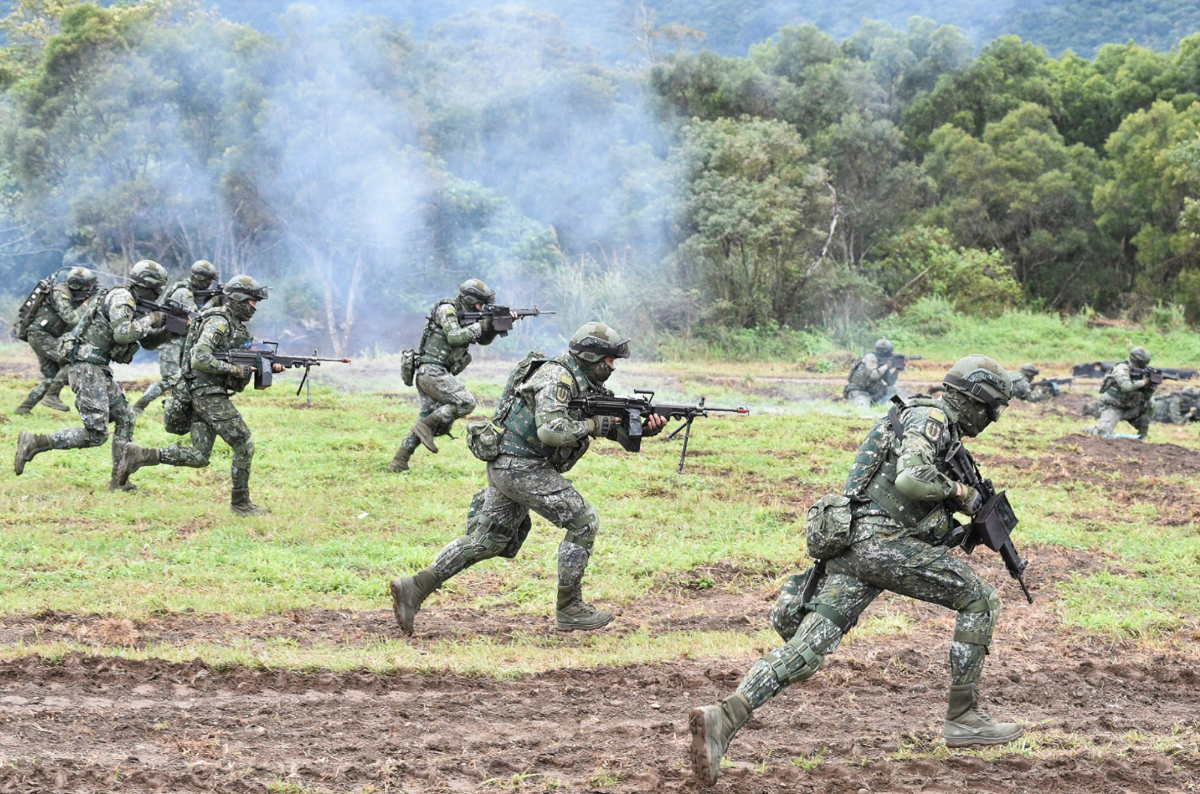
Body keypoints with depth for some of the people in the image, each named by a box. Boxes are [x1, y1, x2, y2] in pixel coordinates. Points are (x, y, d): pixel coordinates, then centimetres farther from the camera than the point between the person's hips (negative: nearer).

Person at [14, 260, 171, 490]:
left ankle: (119, 480, 13)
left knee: (126, 419, 11)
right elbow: (122, 334, -27)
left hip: (100, 370, 10)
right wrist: (150, 321, -14)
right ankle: (34, 443, -10)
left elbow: (148, 342, 25)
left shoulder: (132, 303, 18)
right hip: (87, 368, -10)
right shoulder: (120, 298, -12)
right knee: (96, 434, -12)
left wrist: (169, 328, 8)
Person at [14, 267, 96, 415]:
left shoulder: (73, 295, 11)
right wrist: (87, 304, -14)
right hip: (39, 335, -10)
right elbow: (71, 319, -25)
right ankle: (52, 396, -15)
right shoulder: (60, 293, -16)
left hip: (45, 337, 10)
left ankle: (24, 408, 12)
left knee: (50, 378, 8)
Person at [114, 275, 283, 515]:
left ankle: (141, 455, 4)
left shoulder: (236, 325, 18)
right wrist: (234, 369, -20)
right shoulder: (218, 322, -13)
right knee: (244, 444, -6)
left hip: (202, 396, 10)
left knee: (199, 457, 6)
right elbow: (200, 359, -24)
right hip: (207, 394, -10)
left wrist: (270, 367, 5)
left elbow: (245, 362, 22)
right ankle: (240, 502, 1)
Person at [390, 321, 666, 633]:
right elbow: (551, 430, -29)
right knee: (584, 521, -6)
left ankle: (414, 588, 11)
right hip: (521, 467, -10)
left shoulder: (586, 386, 15)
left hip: (507, 468, 10)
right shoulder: (558, 377, -16)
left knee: (485, 541, 13)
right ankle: (569, 609, 1)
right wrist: (593, 426, -17)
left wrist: (647, 428, -4)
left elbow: (617, 428, 15)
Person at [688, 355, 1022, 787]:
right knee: (981, 601, 5)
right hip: (884, 542, -9)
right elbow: (911, 479, -21)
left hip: (850, 547, 9)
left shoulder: (941, 427, 28)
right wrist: (960, 493, -5)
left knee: (806, 647, -5)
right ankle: (963, 718, 7)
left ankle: (723, 718, -21)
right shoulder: (930, 418, -4)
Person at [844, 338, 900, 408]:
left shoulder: (883, 361, 7)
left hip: (870, 393, 8)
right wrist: (886, 366, -21)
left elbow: (889, 383, 4)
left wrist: (896, 370, -7)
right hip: (858, 392, -8)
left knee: (892, 389, 5)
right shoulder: (870, 357, -14)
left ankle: (873, 404, 9)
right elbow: (873, 375, -28)